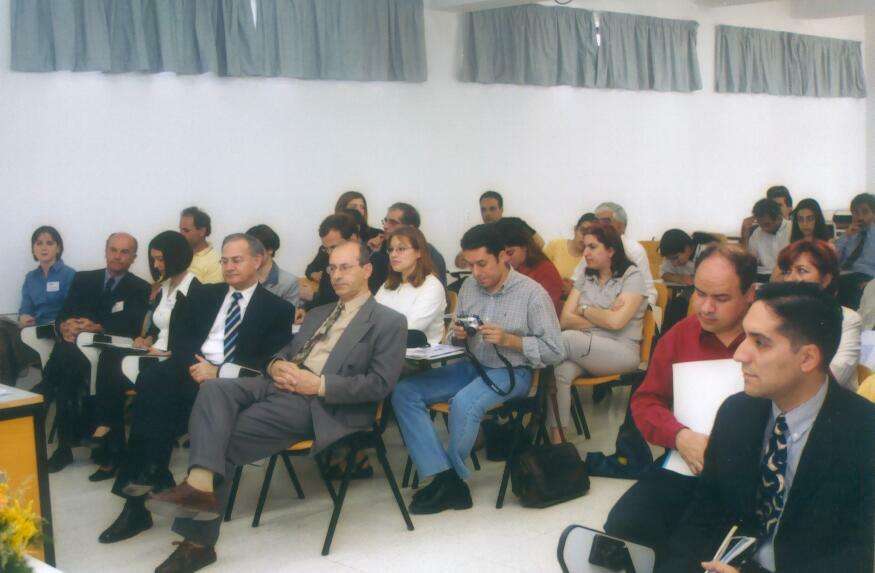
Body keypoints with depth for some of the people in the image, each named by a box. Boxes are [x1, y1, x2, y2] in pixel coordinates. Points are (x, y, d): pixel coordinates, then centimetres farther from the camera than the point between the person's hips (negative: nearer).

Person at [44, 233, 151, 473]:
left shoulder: (141, 289, 9)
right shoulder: (83, 279, 19)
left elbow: (133, 328, -4)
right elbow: (62, 315, 12)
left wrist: (98, 327, -17)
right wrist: (64, 326, -13)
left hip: (111, 350, -3)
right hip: (77, 343, 3)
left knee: (69, 367, -34)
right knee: (59, 364, -33)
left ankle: (67, 443, -20)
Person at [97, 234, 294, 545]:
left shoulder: (278, 308, 9)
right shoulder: (205, 295, 23)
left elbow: (269, 363, -4)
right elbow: (179, 337, 13)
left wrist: (219, 371, -16)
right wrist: (193, 364, -10)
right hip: (192, 370, 4)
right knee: (152, 379, -30)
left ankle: (151, 472, -24)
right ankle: (152, 472, -25)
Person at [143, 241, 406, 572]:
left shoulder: (389, 322, 5)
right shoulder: (318, 314, 29)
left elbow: (380, 384, -7)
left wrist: (320, 384, -15)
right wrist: (277, 365, 1)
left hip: (319, 403, -6)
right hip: (281, 384, 7)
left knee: (227, 437, -22)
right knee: (214, 389, -25)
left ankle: (199, 541, -16)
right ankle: (200, 484, -37)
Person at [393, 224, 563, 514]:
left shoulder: (532, 293, -10)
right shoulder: (469, 287, 5)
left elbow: (554, 351, -10)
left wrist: (508, 340, -20)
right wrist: (458, 335, -8)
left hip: (511, 372, -6)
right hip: (471, 366, 6)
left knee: (463, 403, -35)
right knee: (404, 393, -13)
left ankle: (452, 477, -9)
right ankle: (445, 478, -21)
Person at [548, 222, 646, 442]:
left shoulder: (632, 276, -1)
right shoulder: (585, 278, 15)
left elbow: (616, 322, -15)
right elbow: (565, 320, 4)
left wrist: (584, 310, 0)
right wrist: (602, 317, -8)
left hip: (621, 352, -4)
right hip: (585, 350, 4)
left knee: (567, 339, -32)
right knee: (560, 370, -31)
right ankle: (556, 441, -33)